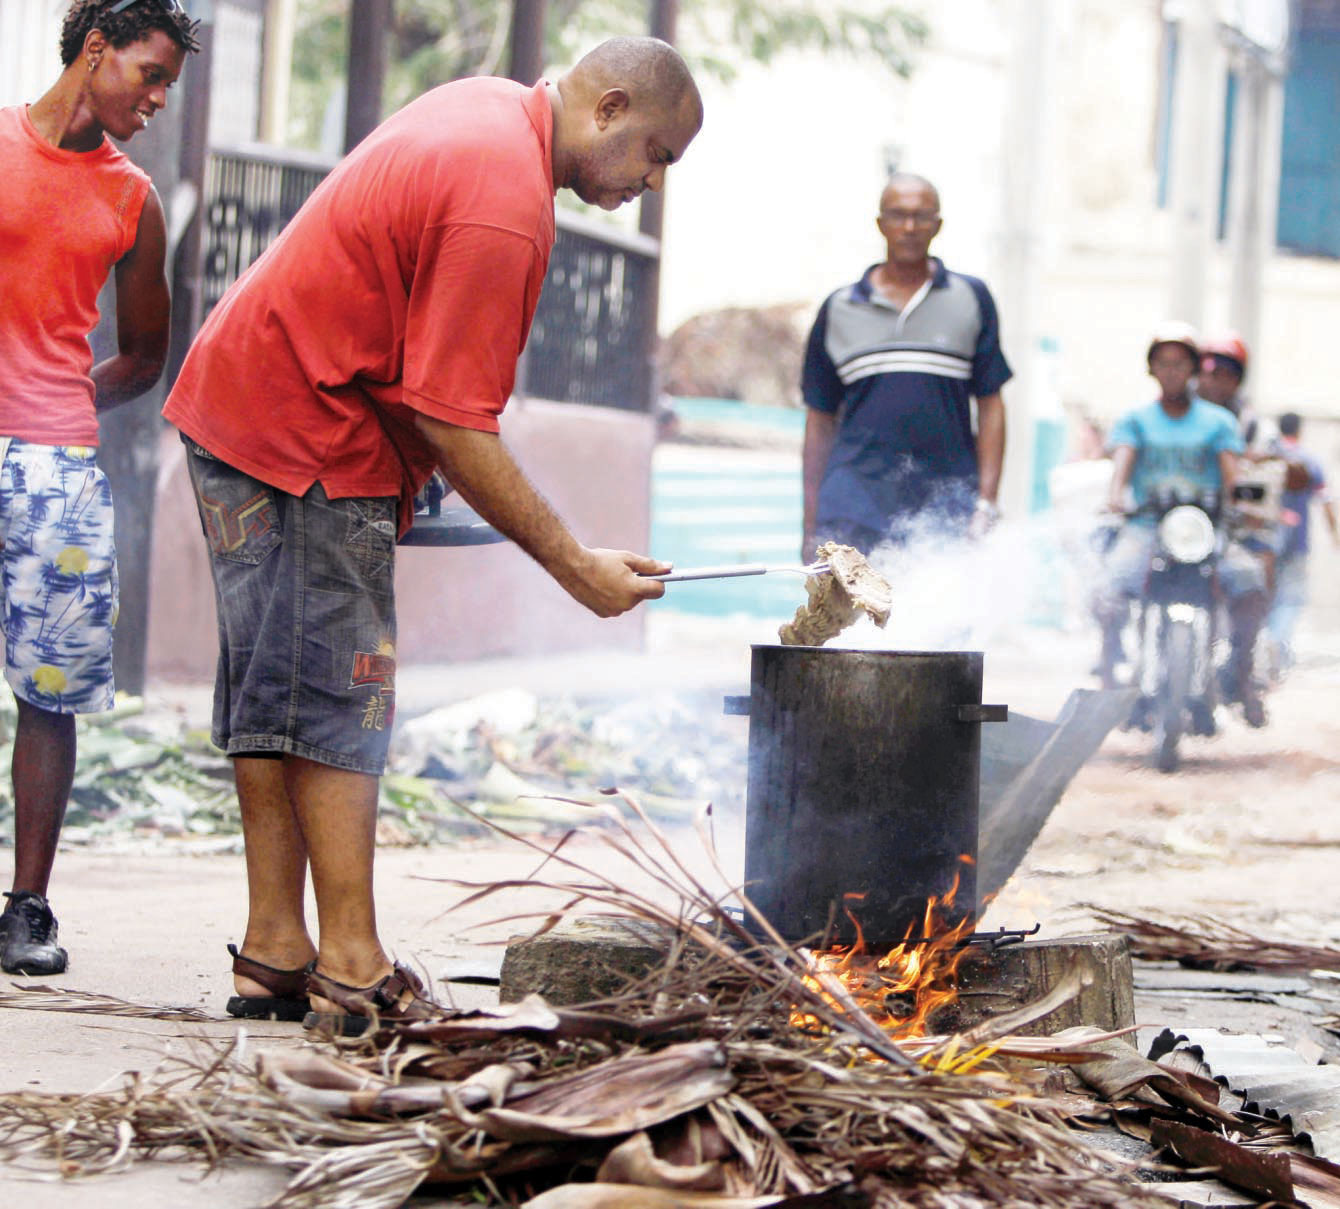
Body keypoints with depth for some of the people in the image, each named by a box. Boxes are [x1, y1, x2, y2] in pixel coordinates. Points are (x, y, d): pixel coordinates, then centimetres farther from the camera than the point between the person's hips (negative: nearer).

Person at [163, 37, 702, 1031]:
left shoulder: (489, 109, 9)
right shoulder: (503, 204, -23)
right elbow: (452, 425, -24)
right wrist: (575, 566, -19)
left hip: (236, 405, 11)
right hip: (308, 437, -11)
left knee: (277, 687, 9)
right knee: (338, 697, -9)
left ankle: (275, 950, 11)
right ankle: (350, 966, -9)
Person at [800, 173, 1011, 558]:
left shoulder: (972, 300, 10)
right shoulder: (838, 309, 12)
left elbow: (990, 406, 8)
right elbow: (820, 419, 14)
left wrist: (986, 505, -2)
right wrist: (811, 526, 9)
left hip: (946, 508, 0)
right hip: (857, 501, 0)